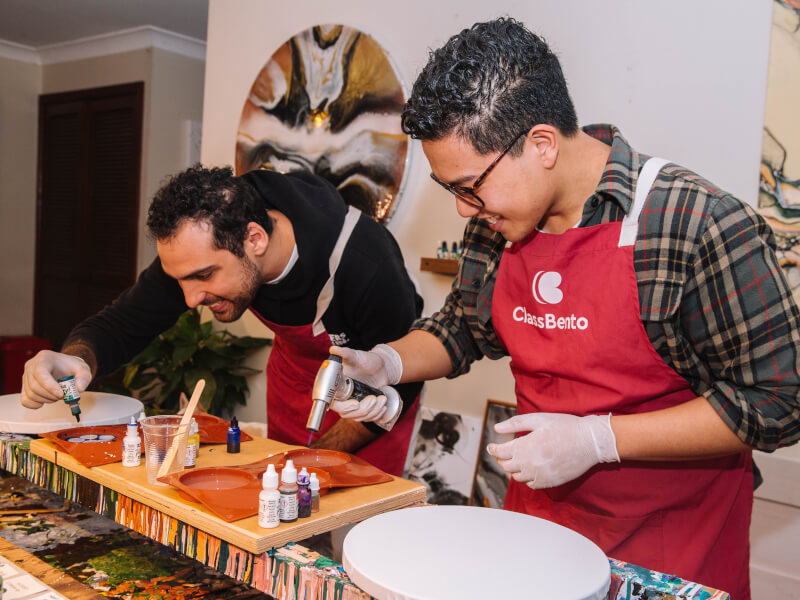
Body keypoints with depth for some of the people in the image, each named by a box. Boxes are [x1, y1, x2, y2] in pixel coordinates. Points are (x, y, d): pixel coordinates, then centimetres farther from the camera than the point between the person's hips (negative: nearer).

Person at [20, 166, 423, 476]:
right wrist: (78, 358, -40)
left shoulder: (366, 264, -40)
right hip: (297, 362, 4)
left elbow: (398, 386, -26)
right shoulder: (201, 248, -26)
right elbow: (123, 324, -17)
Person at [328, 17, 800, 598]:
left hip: (671, 538, -5)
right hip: (538, 509, 5)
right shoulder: (498, 220, -5)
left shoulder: (702, 225, -23)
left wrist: (597, 439, -24)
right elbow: (464, 326, 11)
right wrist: (388, 364, -8)